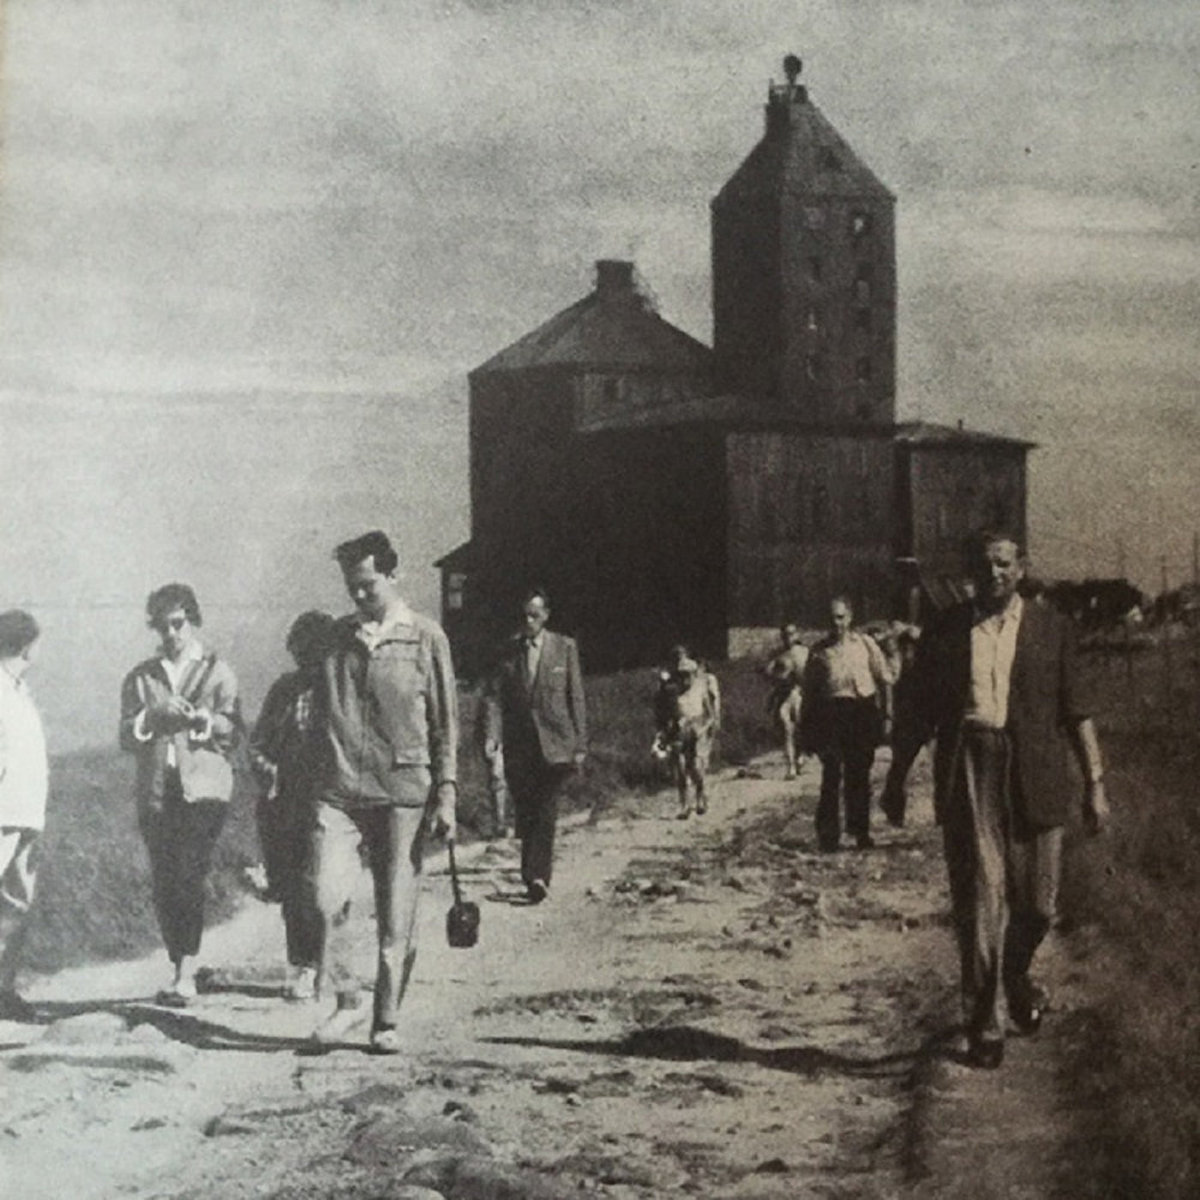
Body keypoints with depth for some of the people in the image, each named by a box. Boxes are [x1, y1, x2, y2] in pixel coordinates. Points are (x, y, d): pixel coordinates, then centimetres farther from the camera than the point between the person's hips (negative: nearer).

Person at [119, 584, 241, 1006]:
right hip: (155, 792, 3)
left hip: (204, 787, -3)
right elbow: (126, 736, 7)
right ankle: (180, 970, 11)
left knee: (189, 876, -16)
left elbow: (234, 733, 2)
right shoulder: (139, 678, 16)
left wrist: (206, 719, -16)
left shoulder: (218, 672, 10)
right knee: (164, 884, 1)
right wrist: (155, 715, -11)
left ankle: (185, 973, -19)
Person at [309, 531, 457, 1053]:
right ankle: (344, 1000, 6)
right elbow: (322, 715, 17)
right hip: (338, 791, 2)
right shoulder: (338, 637, 12)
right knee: (327, 898, -13)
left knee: (396, 916, 1)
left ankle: (386, 1021, 12)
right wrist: (314, 783, 14)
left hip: (402, 793, -2)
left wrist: (446, 792, -3)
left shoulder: (426, 638, 3)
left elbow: (446, 722, 4)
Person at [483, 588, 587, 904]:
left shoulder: (565, 648, 4)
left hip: (555, 744, -2)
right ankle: (533, 876, 15)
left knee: (546, 813, -12)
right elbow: (495, 696, 4)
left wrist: (580, 745, 1)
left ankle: (537, 876, -18)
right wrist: (492, 733, -13)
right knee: (525, 815, 5)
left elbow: (576, 698, 5)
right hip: (518, 745, 2)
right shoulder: (508, 651, 8)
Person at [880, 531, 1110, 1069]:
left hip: (1034, 777, 1)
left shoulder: (1052, 628, 7)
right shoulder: (944, 632, 8)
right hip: (967, 773, 0)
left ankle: (1016, 977, 37)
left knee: (1036, 902, 5)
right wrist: (896, 776, 14)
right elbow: (919, 712, 13)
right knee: (978, 904, -3)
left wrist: (1095, 783, 1)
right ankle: (984, 1026, 5)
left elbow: (1075, 712, 6)